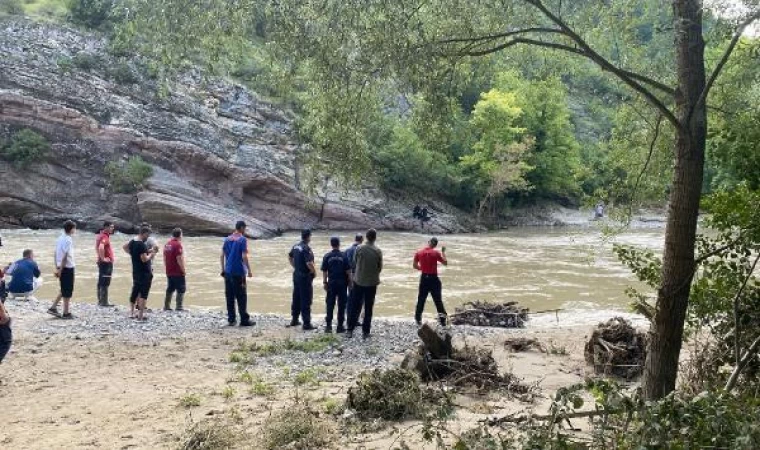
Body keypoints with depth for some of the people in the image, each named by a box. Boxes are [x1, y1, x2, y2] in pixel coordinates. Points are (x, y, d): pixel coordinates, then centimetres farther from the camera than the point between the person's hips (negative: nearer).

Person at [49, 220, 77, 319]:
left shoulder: (60, 239, 10)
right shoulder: (68, 240, -16)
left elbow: (56, 255, 14)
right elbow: (65, 257, -19)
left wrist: (57, 268, 18)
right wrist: (60, 270, -17)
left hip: (61, 268, 8)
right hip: (68, 268, -8)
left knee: (64, 290, 19)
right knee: (68, 292, 1)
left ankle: (53, 308, 16)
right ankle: (66, 313, 7)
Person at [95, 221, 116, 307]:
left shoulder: (101, 235, 14)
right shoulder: (104, 237, -18)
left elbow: (98, 247, 28)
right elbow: (101, 247, -35)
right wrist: (103, 258, -25)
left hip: (103, 262, 10)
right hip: (106, 262, -10)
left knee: (101, 282, 13)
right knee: (105, 283, -7)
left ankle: (100, 300, 19)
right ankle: (104, 301, -5)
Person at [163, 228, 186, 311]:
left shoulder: (167, 244, 10)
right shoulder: (178, 245, -15)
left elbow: (164, 258, 16)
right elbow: (179, 259, -19)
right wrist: (183, 270, -12)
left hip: (169, 272, 8)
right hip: (178, 272, -8)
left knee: (170, 289, 15)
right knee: (181, 289, -2)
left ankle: (166, 306, 15)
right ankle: (179, 307, -4)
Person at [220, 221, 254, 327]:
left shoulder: (227, 239, 10)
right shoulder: (243, 239, -9)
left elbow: (222, 255, 10)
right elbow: (244, 256, -16)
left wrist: (223, 269, 17)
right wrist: (249, 270, -10)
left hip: (228, 272, 6)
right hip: (239, 272, -6)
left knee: (229, 296, 9)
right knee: (241, 297, 0)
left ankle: (231, 319, 12)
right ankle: (244, 320, 2)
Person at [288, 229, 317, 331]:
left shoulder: (296, 246, 6)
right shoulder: (306, 248, -20)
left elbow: (290, 257, 21)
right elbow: (309, 263, -28)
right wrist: (314, 272, -12)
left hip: (296, 275, 8)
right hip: (305, 277, -8)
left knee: (296, 298, 17)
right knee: (306, 300, -3)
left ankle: (294, 320, 27)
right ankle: (307, 324, 0)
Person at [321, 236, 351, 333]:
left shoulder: (327, 256, -4)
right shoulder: (343, 256, -7)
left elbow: (324, 271, -2)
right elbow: (348, 271, -6)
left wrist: (325, 283, 7)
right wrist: (350, 282, 4)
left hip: (331, 283, 1)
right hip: (342, 283, -1)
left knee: (330, 304, 8)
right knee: (341, 304, 6)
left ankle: (328, 325, 9)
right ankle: (340, 326, 9)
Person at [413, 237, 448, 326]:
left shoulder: (419, 253, -1)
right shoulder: (436, 253, -9)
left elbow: (414, 265, 6)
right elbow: (445, 263, -1)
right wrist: (443, 252, 8)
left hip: (424, 278, 2)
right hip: (433, 278, -2)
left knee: (421, 299, 10)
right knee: (437, 299, 2)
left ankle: (418, 319, 13)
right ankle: (442, 319, 1)